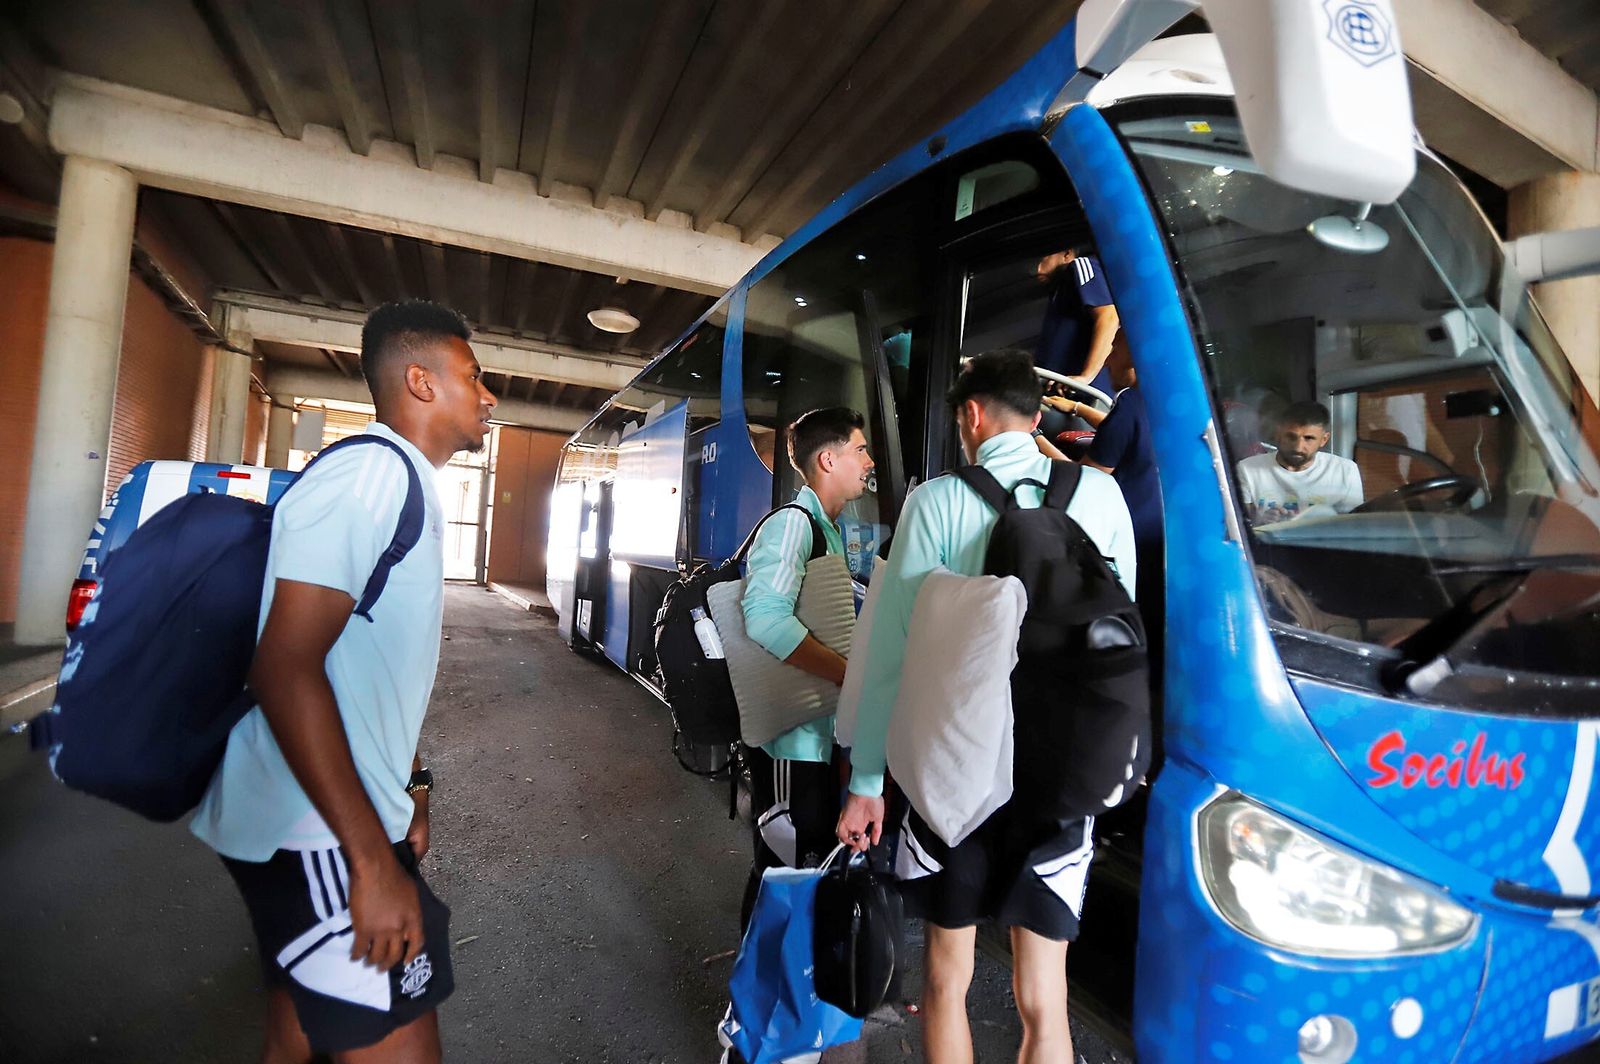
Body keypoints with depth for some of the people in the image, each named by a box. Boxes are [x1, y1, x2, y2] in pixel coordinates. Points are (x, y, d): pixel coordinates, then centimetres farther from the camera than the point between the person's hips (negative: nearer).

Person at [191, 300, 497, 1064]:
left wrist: (407, 788, 21)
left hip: (343, 814, 10)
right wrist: (375, 862, -25)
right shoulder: (371, 472, -19)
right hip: (318, 831, -10)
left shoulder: (405, 484, 13)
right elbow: (285, 672, -26)